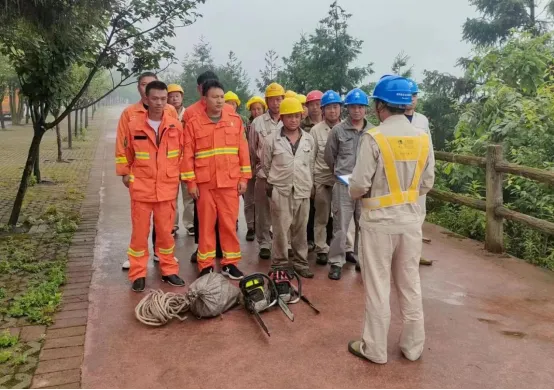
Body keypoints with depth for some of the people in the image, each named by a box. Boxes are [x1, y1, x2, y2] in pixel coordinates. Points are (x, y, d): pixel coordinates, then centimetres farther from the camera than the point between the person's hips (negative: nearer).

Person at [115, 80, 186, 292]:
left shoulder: (176, 126, -1)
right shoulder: (134, 126, -3)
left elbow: (182, 152, 10)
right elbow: (124, 152, 9)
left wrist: (177, 174, 9)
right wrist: (125, 173, 8)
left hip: (167, 188, 1)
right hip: (141, 188, -1)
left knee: (165, 231, 10)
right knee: (140, 232, 6)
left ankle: (168, 270, 24)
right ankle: (138, 274, 17)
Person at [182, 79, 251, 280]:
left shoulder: (235, 120, 5)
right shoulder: (193, 123, 0)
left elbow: (243, 150, 6)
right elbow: (188, 155, 0)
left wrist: (244, 178, 1)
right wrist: (190, 182, -4)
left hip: (230, 182, 1)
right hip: (204, 183, -1)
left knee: (229, 223, 6)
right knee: (206, 224, 7)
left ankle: (230, 263, 18)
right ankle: (206, 265, 17)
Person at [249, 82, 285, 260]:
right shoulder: (257, 122, 2)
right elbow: (252, 149, 9)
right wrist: (261, 164, 10)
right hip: (263, 174, 0)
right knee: (263, 213, 7)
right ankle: (264, 244, 19)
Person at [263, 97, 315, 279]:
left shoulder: (309, 139, 6)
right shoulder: (272, 139, -4)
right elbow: (266, 165, 7)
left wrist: (307, 184, 12)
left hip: (303, 191, 3)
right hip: (280, 191, -3)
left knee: (301, 230, 11)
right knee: (281, 229, 1)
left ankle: (300, 263, 22)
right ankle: (279, 263, 14)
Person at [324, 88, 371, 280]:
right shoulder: (338, 130, -1)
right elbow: (329, 156, 8)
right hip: (343, 185, -2)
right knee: (340, 226, 0)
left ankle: (360, 257, 31)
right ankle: (336, 262, 12)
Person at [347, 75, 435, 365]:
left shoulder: (374, 137, -16)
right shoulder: (423, 138, -1)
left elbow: (360, 185, -16)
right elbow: (427, 183, 4)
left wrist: (355, 193, 6)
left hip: (380, 221, -4)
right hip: (410, 220, 5)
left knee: (378, 286, 8)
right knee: (410, 284, 17)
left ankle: (375, 348, 21)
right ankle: (413, 345, 30)